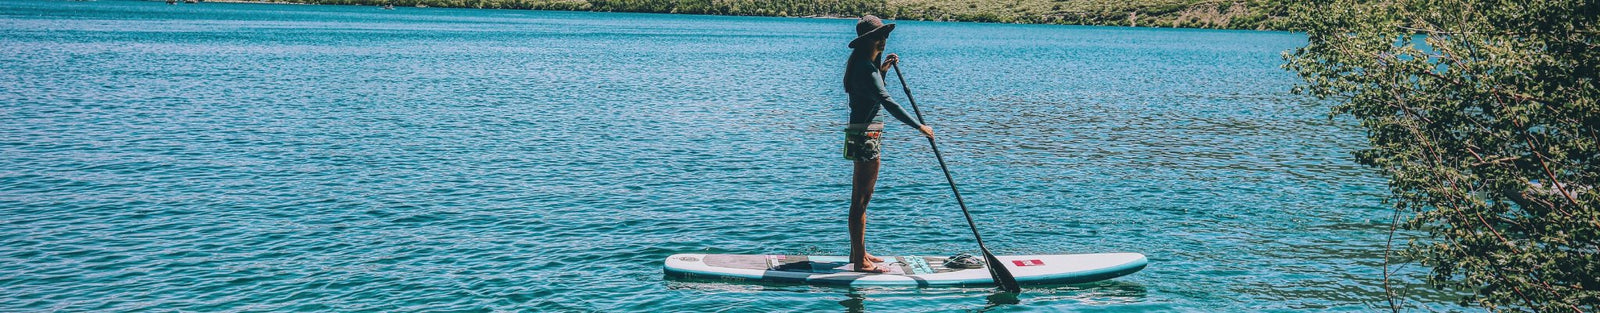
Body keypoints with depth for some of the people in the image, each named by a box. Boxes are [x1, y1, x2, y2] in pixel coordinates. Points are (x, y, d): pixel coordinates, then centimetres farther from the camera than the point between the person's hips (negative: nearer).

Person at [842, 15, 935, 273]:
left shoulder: (863, 64, 13)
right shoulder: (865, 68, -19)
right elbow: (887, 102, -28)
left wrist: (881, 71, 17)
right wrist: (919, 127, -27)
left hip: (864, 137, 11)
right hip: (866, 137, -11)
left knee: (860, 198, 18)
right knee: (861, 200, -6)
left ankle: (858, 252, 29)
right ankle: (860, 261, -2)